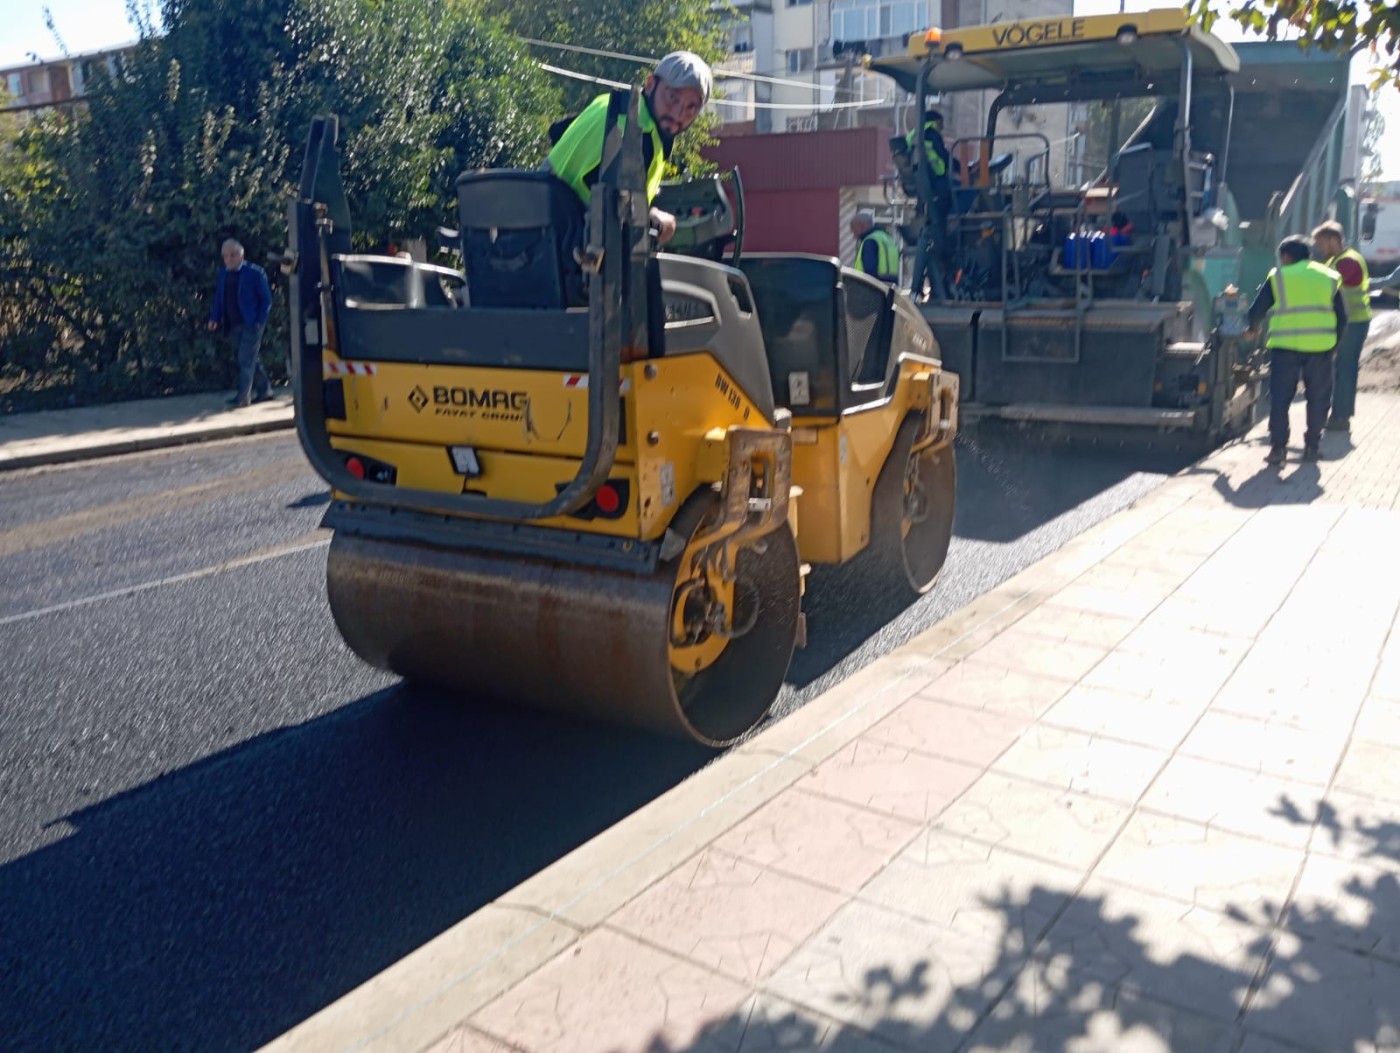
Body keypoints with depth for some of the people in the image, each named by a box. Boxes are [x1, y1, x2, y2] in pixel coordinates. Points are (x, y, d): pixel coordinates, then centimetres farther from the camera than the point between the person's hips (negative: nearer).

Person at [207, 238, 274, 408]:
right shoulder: (223, 273, 10)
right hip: (233, 326, 6)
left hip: (251, 324, -6)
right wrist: (215, 318, 3)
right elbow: (219, 297, 15)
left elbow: (266, 299, -7)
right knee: (251, 359, 13)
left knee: (246, 359, -8)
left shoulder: (255, 272, -8)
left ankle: (243, 396, -6)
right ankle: (265, 390, 23)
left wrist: (259, 321, -13)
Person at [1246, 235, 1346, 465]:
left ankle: (1278, 447, -2)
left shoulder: (1278, 277, 4)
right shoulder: (1329, 277, 13)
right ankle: (1311, 446, 16)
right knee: (1318, 398, 13)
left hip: (1285, 345, -2)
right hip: (1320, 345, 2)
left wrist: (1253, 328, 25)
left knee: (1280, 398, 2)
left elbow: (1257, 310, 6)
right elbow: (1342, 317, 12)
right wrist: (1334, 342, 22)